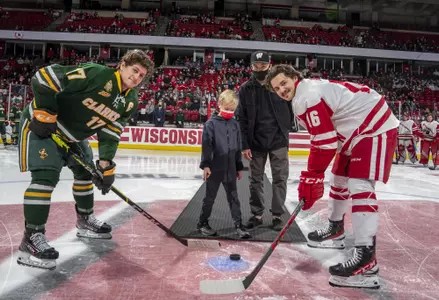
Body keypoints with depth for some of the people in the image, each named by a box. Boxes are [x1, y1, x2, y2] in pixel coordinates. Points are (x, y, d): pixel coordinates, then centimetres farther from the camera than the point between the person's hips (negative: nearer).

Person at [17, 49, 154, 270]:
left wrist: (106, 164, -7)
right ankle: (31, 239, -13)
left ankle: (85, 220, 34)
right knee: (46, 176, -20)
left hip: (72, 135, 9)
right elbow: (45, 76, -26)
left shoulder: (130, 101, -3)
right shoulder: (97, 74, -27)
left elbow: (111, 132, 0)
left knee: (86, 171, 16)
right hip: (41, 125, -9)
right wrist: (44, 113, -25)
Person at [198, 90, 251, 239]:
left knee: (233, 197, 10)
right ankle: (202, 223, 26)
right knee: (210, 196, 9)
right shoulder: (211, 123, -9)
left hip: (230, 169, 4)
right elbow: (206, 145, -12)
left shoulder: (235, 124, 6)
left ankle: (238, 225, 18)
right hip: (214, 168, -4)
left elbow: (237, 147, 12)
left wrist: (239, 167, 14)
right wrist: (205, 165, -18)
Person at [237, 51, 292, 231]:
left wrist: (285, 129, -2)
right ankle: (257, 214, 22)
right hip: (256, 142, 2)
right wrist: (244, 145, -4)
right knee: (256, 180, 9)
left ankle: (277, 215, 16)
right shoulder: (245, 89, 1)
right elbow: (242, 119, 0)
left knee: (280, 179, 4)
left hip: (278, 140, -1)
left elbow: (291, 108, 5)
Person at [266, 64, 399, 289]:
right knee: (339, 180, 17)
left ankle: (366, 257, -23)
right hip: (356, 130, 11)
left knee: (359, 186, -21)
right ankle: (335, 231, 35)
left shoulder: (308, 95, -20)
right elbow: (325, 136, 15)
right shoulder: (307, 93, 12)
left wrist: (311, 177, -19)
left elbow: (324, 142, -25)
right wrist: (314, 174, 12)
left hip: (374, 127, -11)